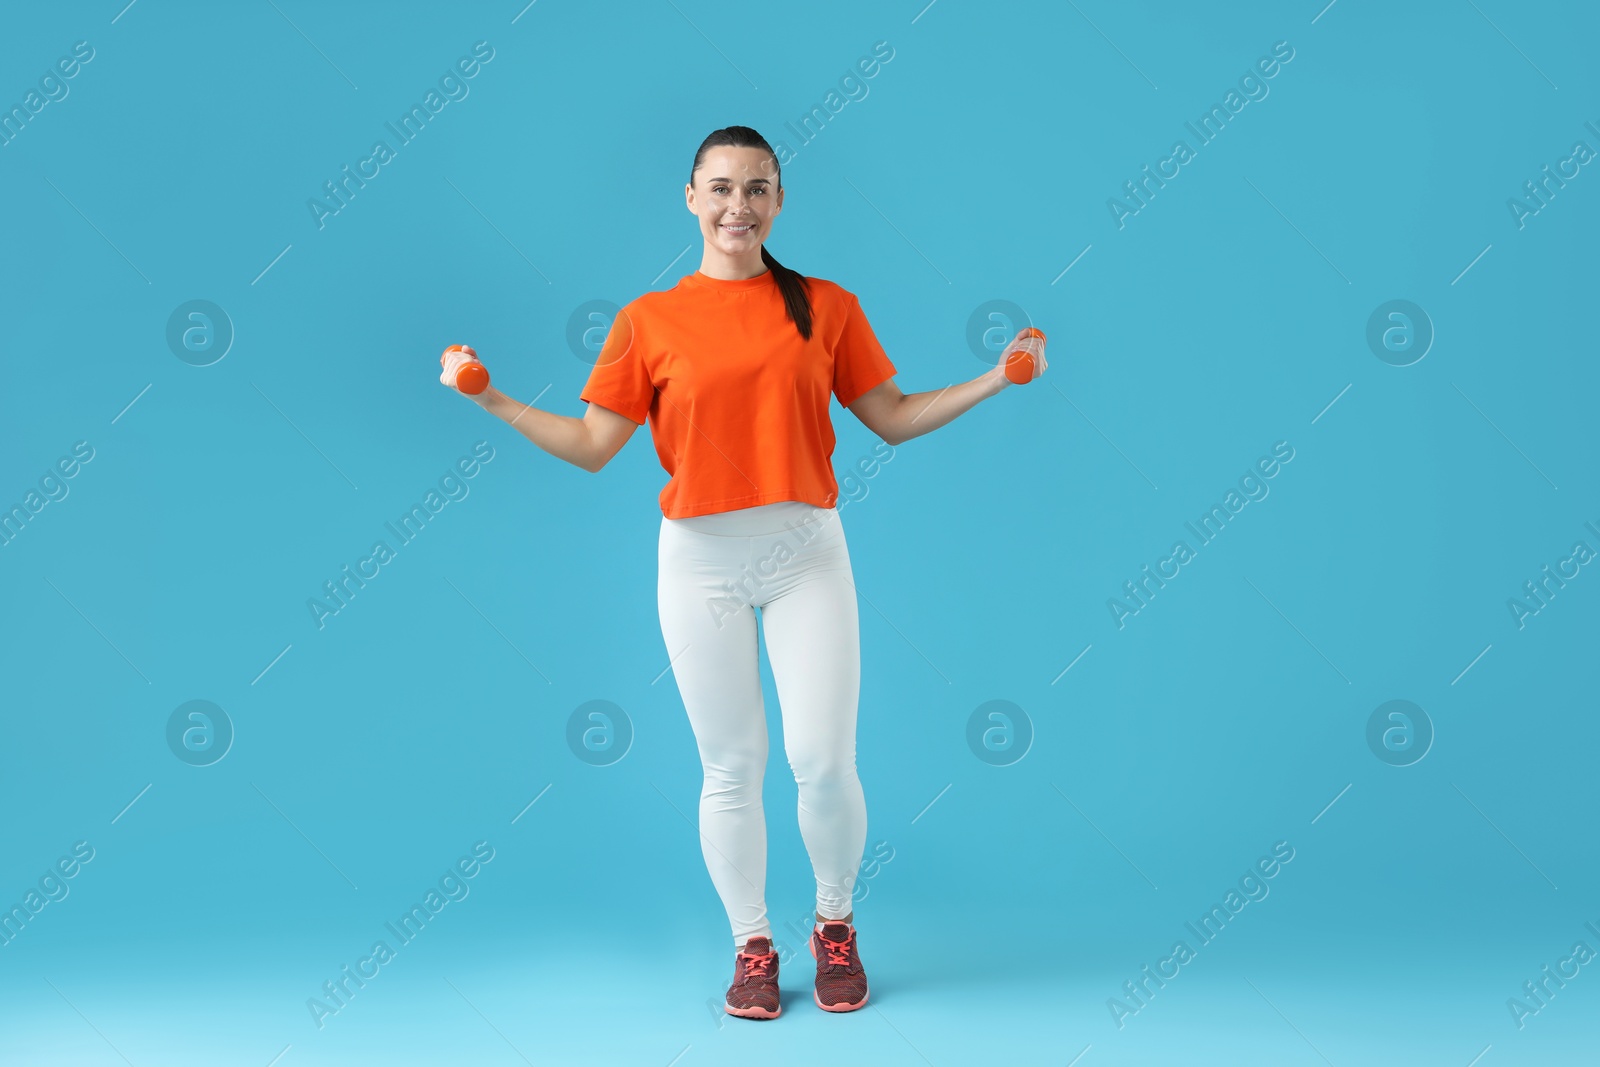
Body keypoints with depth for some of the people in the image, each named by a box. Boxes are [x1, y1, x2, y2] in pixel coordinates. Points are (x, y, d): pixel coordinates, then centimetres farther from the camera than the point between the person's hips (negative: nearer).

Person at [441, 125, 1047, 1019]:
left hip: (808, 557, 0)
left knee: (824, 762, -2)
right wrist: (494, 401, -6)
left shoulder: (827, 307, 5)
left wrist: (994, 379, 1)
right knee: (732, 769, 6)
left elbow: (893, 418, 8)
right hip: (702, 564, 0)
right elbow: (592, 447, 2)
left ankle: (836, 927, 25)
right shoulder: (649, 321, 2)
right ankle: (753, 946, 25)